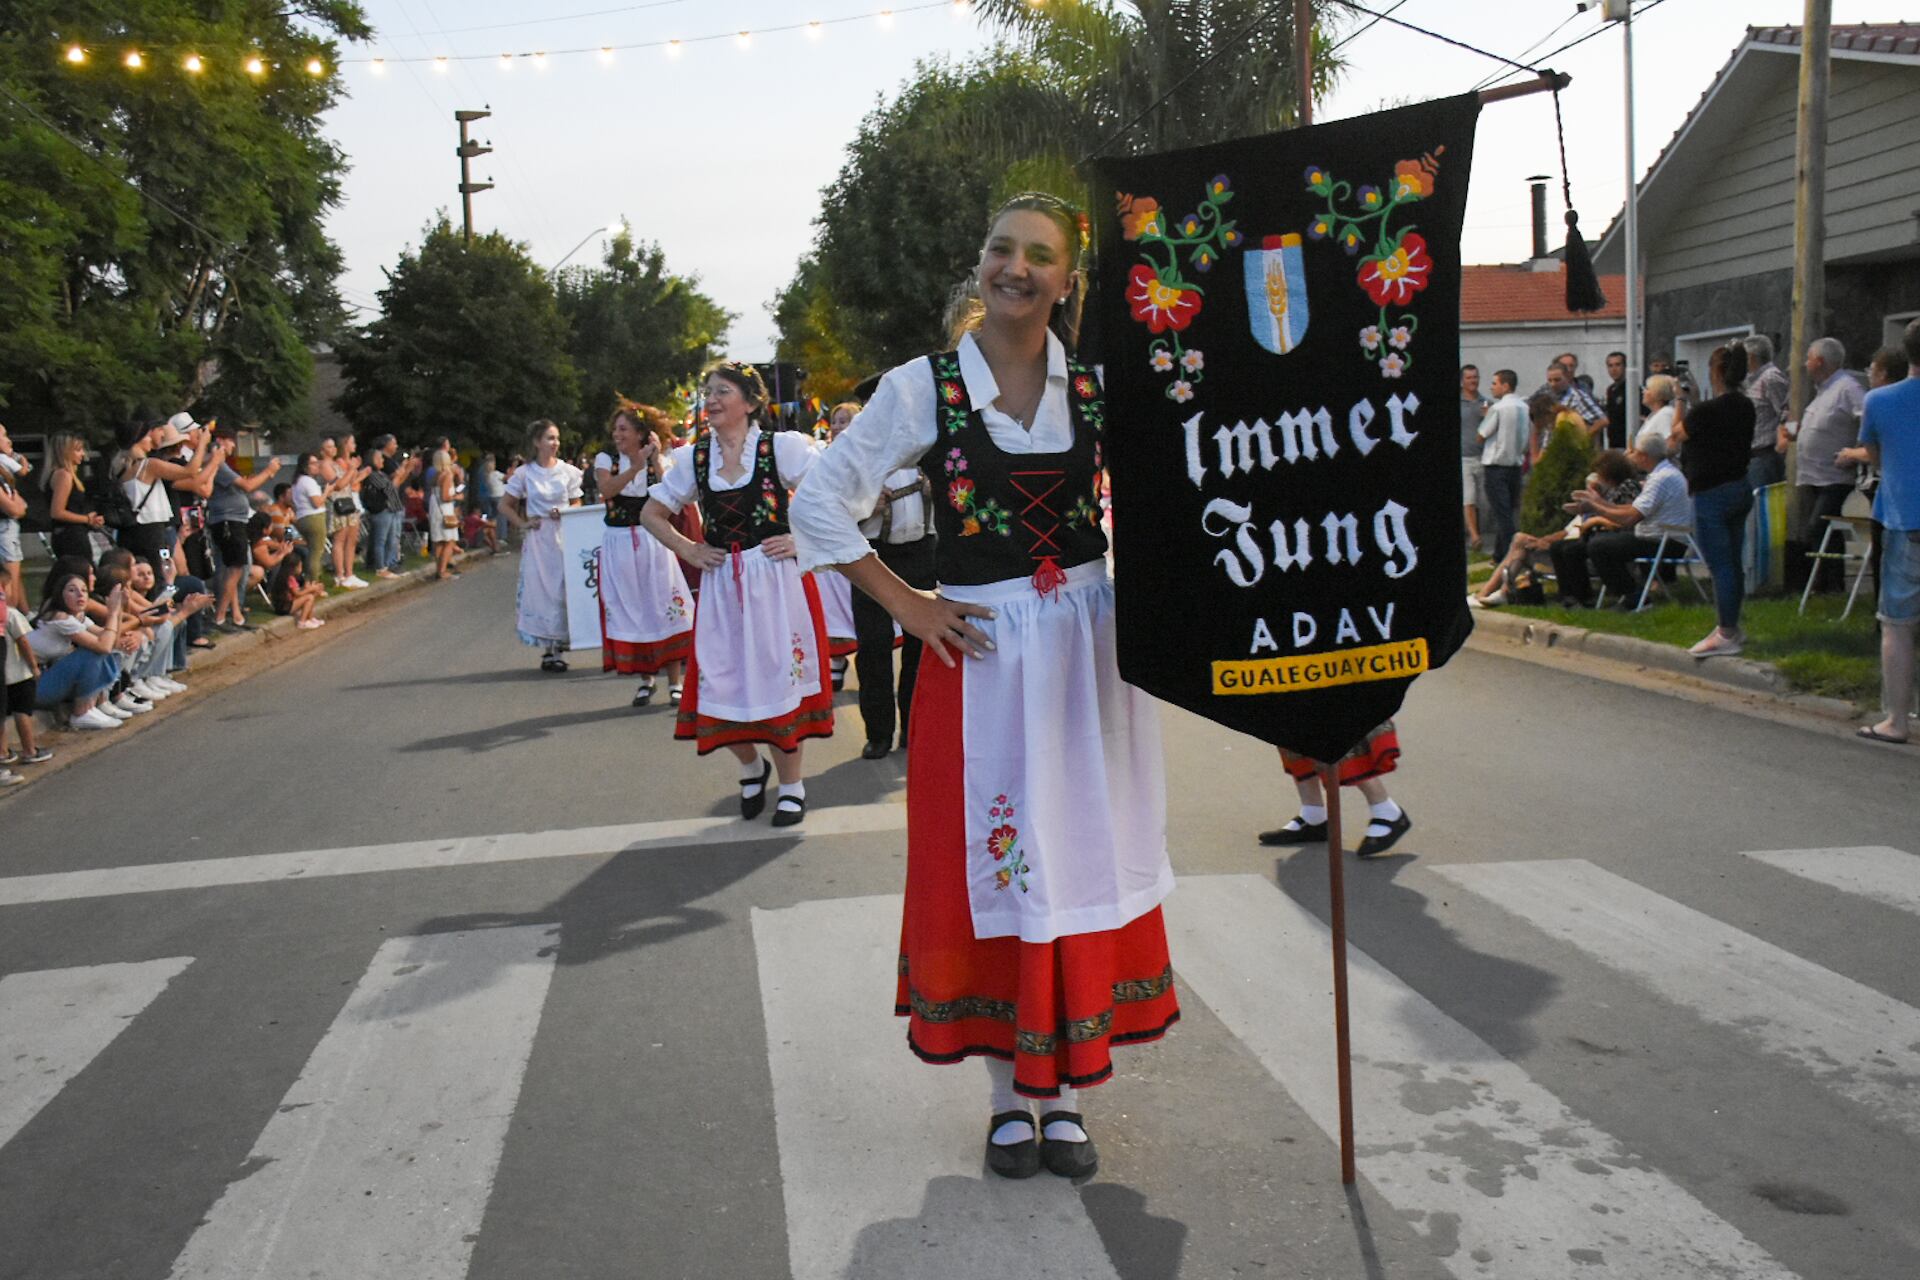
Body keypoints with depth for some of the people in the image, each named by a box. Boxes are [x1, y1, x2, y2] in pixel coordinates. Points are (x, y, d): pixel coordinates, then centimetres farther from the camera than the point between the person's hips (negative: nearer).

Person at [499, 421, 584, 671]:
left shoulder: (569, 471, 3)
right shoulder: (524, 473, 1)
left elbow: (577, 504, 11)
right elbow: (504, 505, 9)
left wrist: (564, 513, -8)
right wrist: (523, 524, 0)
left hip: (564, 535, 1)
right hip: (538, 539, -1)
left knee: (562, 590, -2)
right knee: (540, 590, -2)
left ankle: (558, 647, 4)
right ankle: (547, 650, 3)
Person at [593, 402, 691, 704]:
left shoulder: (659, 462, 2)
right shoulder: (605, 460, 3)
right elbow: (607, 489, -18)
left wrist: (655, 461, -19)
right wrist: (637, 465, -26)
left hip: (653, 542, -1)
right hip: (618, 544, 1)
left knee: (665, 608, -2)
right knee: (630, 612, 5)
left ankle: (674, 682, 4)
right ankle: (646, 680, 17)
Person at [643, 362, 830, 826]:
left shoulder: (781, 446, -5)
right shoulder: (693, 457, 7)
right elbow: (651, 514, 17)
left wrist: (801, 539, -12)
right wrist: (687, 549, 5)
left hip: (777, 580, -4)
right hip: (721, 587, 4)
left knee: (780, 679, 1)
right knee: (721, 687, 3)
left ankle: (791, 786, 18)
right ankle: (751, 767, 31)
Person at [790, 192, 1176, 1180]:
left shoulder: (1098, 385, 1)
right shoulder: (923, 388, -5)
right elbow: (821, 504, -2)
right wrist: (908, 608, -5)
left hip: (1088, 648, 2)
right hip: (979, 654, -2)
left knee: (1084, 858, 7)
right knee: (991, 867, 5)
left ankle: (1067, 1096, 22)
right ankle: (1007, 1095, 22)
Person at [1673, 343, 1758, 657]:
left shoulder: (1706, 410, -20)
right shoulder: (1746, 407, 5)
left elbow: (1677, 433, -3)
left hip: (1712, 494, -8)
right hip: (1740, 488, 8)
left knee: (1720, 565, -5)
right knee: (1733, 562, 16)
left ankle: (1726, 636, -1)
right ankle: (1731, 627, 26)